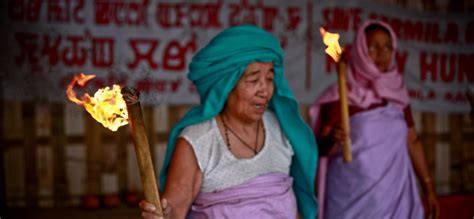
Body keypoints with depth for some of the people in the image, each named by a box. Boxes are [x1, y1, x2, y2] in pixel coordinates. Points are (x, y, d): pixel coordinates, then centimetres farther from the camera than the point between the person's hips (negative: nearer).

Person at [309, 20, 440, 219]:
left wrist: (429, 188, 13)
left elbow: (412, 142, 16)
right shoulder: (341, 95, -7)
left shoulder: (398, 93, 9)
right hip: (354, 200, -4)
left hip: (397, 197, 4)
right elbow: (321, 148, -10)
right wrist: (331, 139, -32)